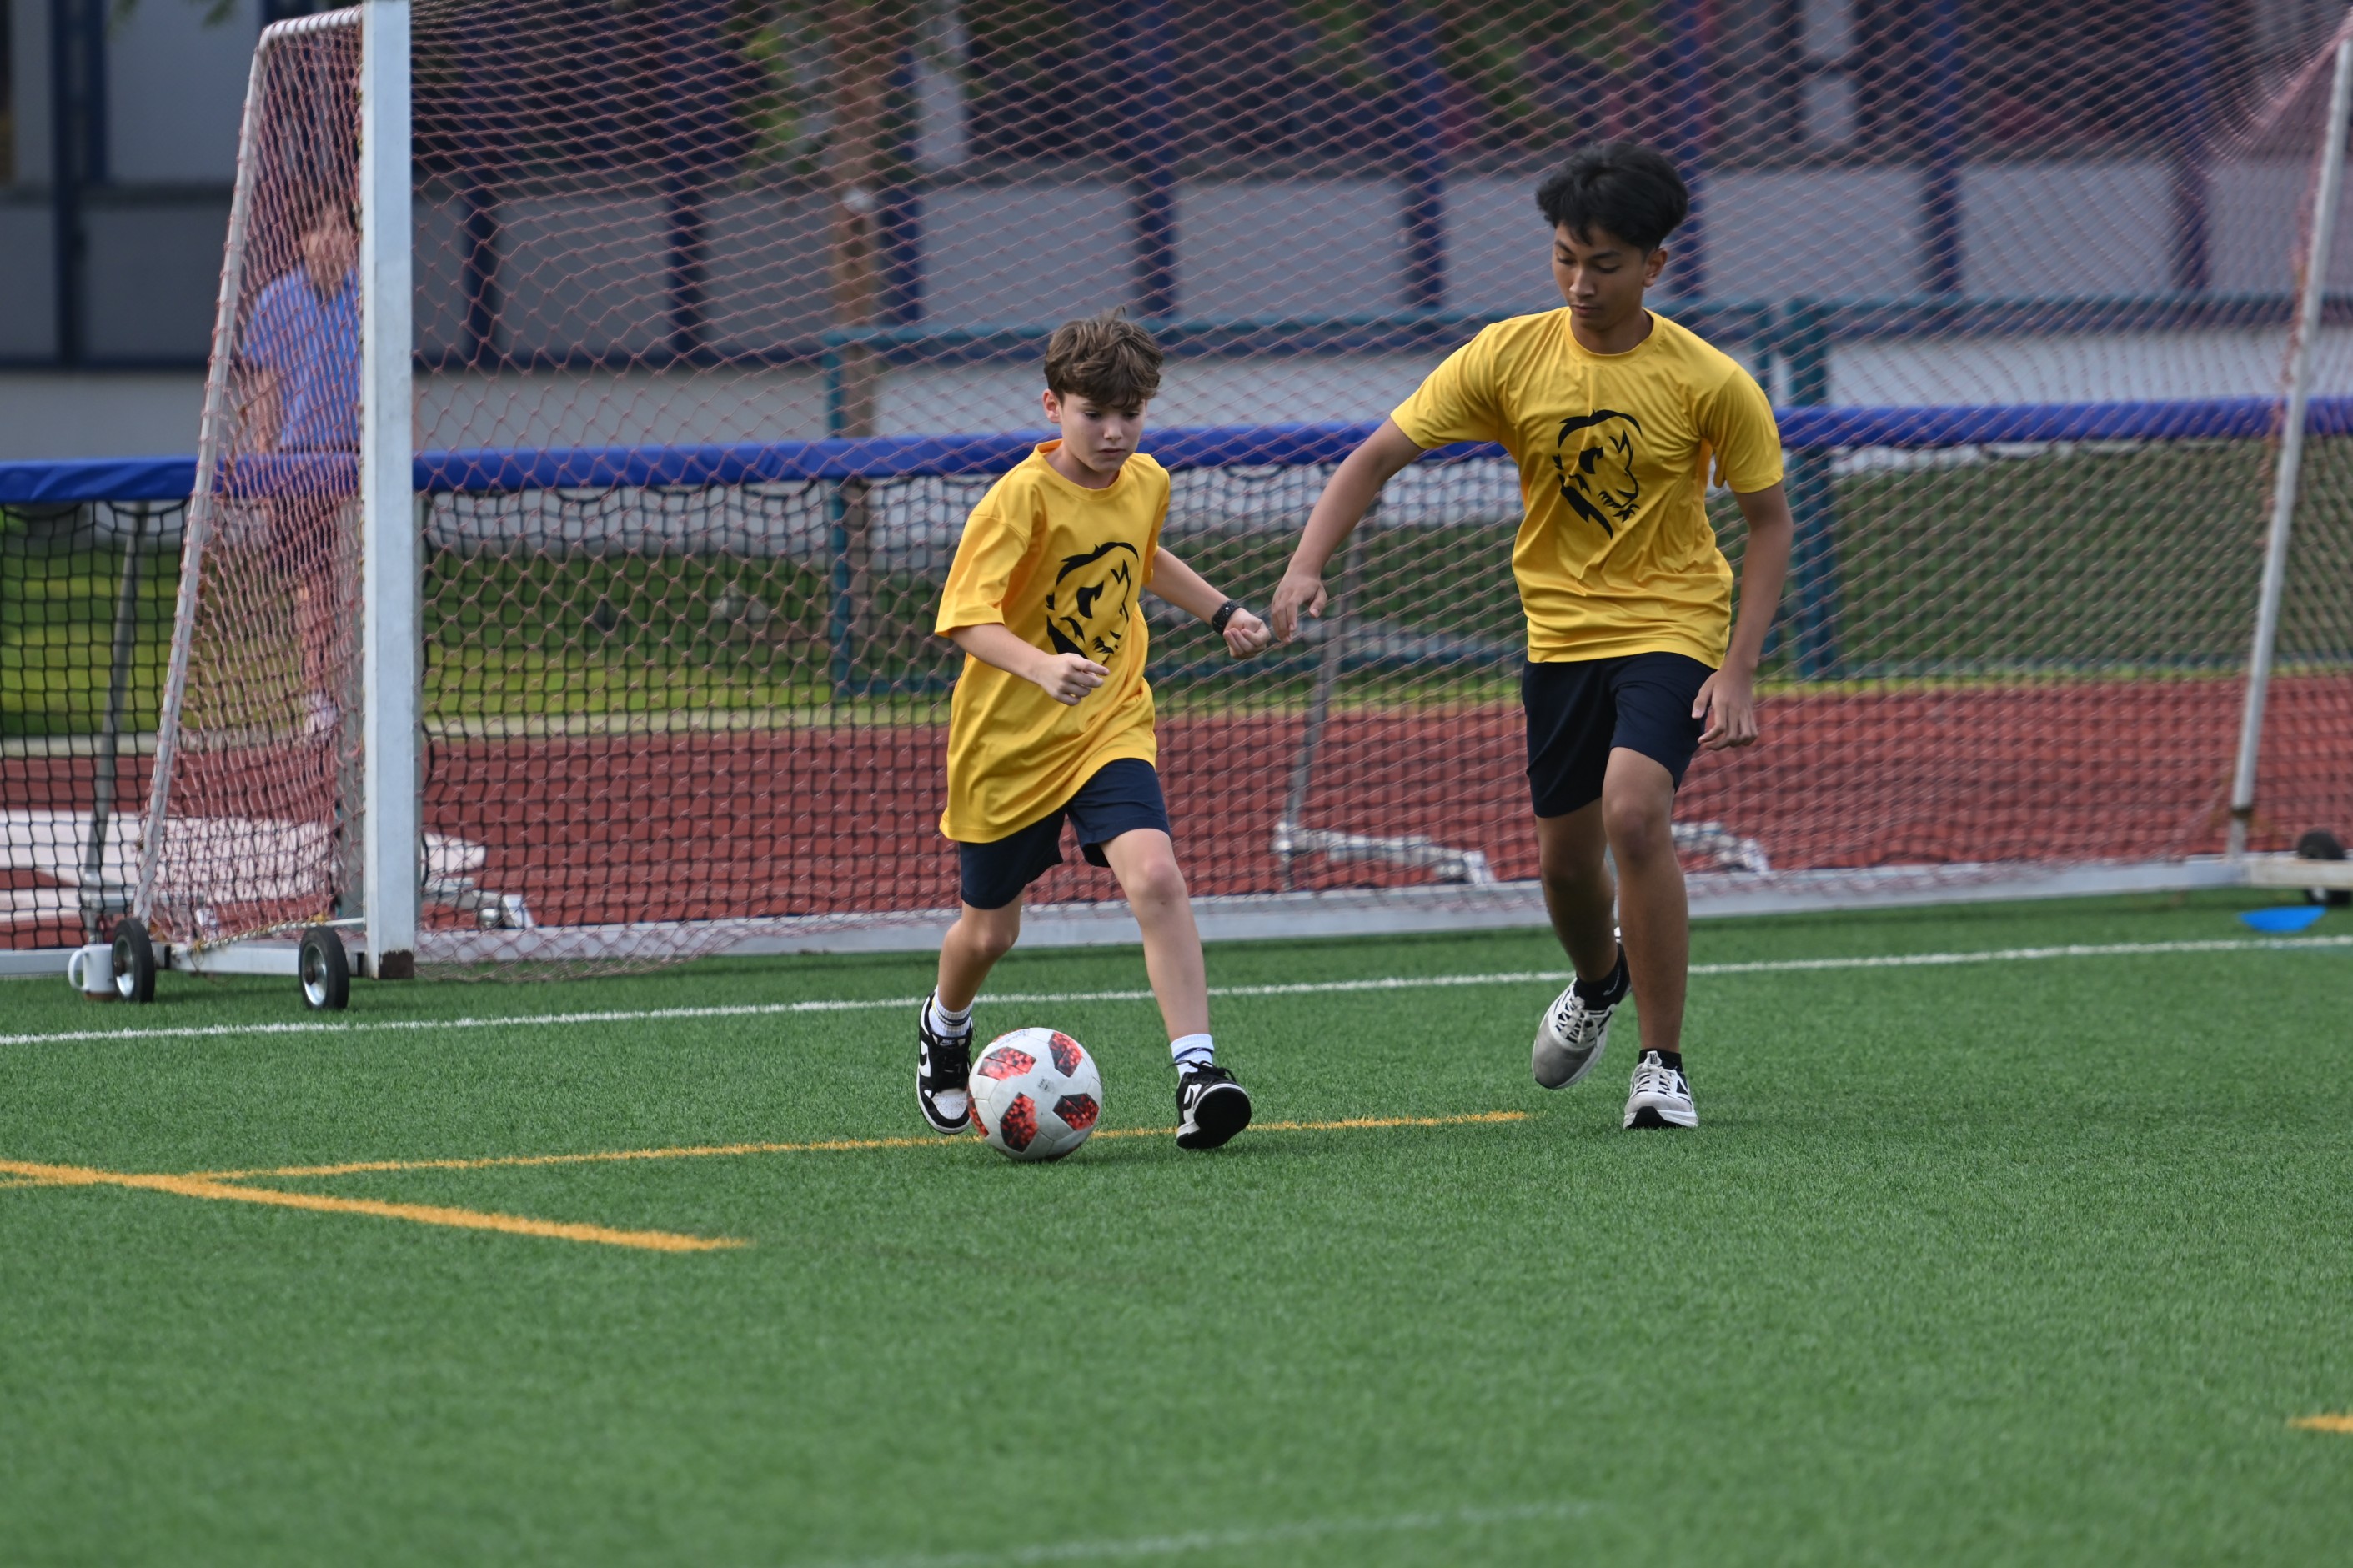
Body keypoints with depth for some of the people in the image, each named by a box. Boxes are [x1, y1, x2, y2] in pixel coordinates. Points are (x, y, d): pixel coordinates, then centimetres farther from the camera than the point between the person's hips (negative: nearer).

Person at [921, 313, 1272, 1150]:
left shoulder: (1146, 482, 0)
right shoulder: (1021, 497, -20)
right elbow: (967, 618, -27)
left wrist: (1221, 611, 19)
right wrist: (1040, 668, -43)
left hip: (1110, 727, 3)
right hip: (1008, 737, -3)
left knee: (1154, 876, -23)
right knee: (990, 929, 12)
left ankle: (1197, 1073, -26)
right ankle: (944, 1030, 47)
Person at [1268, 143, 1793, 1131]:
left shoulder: (1709, 384, -13)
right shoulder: (1509, 357, -8)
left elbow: (1769, 520, -4)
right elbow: (1378, 457, -6)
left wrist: (1738, 670, -12)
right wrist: (1308, 564, -22)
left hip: (1671, 625, -4)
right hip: (1560, 631, 4)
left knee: (1635, 811, -26)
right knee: (1564, 857, 11)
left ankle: (1663, 1065, -14)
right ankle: (1599, 984, 49)